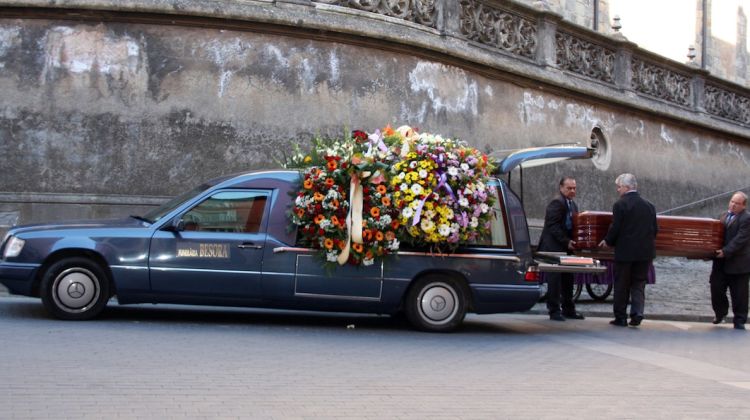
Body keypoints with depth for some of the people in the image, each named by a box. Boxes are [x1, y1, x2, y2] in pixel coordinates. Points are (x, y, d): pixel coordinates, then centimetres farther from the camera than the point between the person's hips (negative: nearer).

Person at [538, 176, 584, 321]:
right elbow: (553, 226, -19)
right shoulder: (556, 203, -14)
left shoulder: (572, 204, 16)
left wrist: (571, 241, 6)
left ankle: (568, 309, 20)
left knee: (567, 279, 12)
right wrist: (566, 242, -21)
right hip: (553, 247, -9)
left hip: (566, 248, 9)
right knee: (554, 279, -5)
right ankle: (554, 311, 0)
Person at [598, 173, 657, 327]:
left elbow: (615, 228, -13)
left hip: (625, 252, -4)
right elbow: (655, 229, 9)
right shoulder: (649, 205, 6)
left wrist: (607, 241, 4)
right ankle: (637, 312, -3)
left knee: (621, 285, 6)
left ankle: (620, 317, 10)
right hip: (645, 251, 4)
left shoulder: (620, 205, -11)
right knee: (639, 284, 12)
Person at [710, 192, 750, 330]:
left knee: (739, 294, 1)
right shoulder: (724, 216, 15)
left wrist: (726, 251, -23)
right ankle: (720, 313, 29)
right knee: (716, 288, 6)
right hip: (721, 262, 6)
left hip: (738, 263, -6)